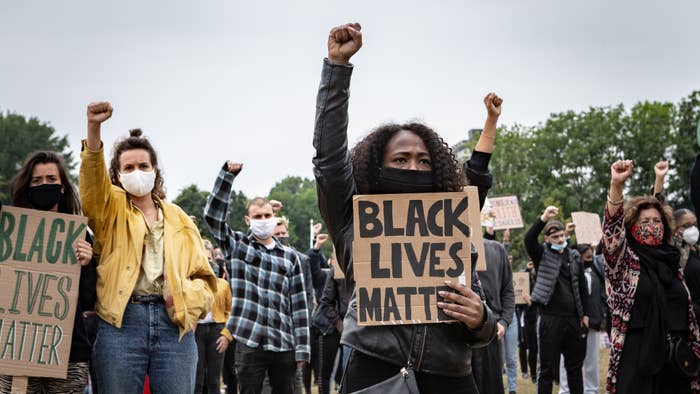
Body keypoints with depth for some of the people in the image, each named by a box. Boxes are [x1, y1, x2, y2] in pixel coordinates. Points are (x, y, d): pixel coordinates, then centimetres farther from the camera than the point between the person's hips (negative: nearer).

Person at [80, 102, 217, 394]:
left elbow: (203, 278, 15)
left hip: (174, 321, 2)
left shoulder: (179, 219, 20)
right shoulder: (112, 208, 13)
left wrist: (183, 293, -8)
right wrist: (94, 129, -26)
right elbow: (93, 181, -10)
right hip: (121, 320, -2)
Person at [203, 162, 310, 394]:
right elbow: (213, 214, -5)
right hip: (249, 343, -2)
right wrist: (228, 174, -13)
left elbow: (299, 306, 8)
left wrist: (302, 348, 1)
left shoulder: (290, 257, 11)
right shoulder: (236, 246, 8)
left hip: (284, 345, 2)